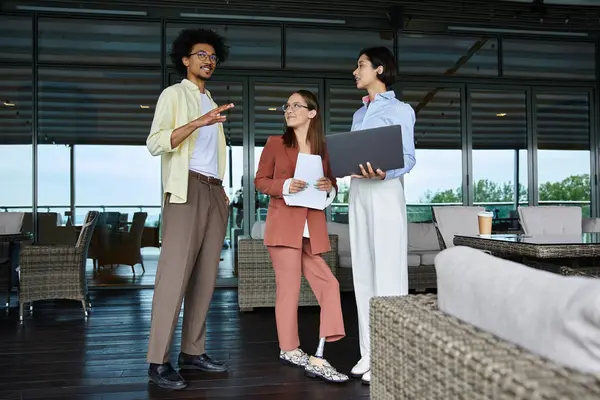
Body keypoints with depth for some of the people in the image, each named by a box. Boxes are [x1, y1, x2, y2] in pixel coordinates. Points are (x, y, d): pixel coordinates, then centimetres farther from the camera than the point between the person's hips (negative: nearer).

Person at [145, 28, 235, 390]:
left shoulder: (211, 102, 25)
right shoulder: (174, 94, 4)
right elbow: (155, 143, -10)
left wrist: (223, 193, 13)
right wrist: (198, 123, -21)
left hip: (214, 191, 7)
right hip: (187, 188, -7)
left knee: (206, 276, 3)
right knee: (175, 273, -12)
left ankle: (193, 351, 8)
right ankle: (158, 362, -9)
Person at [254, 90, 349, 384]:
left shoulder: (323, 148, 11)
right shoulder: (275, 143, 4)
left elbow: (331, 184, 17)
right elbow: (260, 180, 4)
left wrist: (329, 187, -7)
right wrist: (285, 186, -13)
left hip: (313, 227, 4)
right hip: (284, 224, -3)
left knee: (328, 285, -1)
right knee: (289, 287, 0)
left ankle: (317, 358, 7)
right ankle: (290, 350, 16)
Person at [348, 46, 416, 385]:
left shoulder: (400, 109, 2)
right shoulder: (359, 114, 23)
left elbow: (408, 158, -7)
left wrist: (384, 172, -26)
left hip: (385, 192, -7)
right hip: (357, 192, 7)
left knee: (388, 272, -8)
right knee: (363, 273, 5)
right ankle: (370, 353, 11)